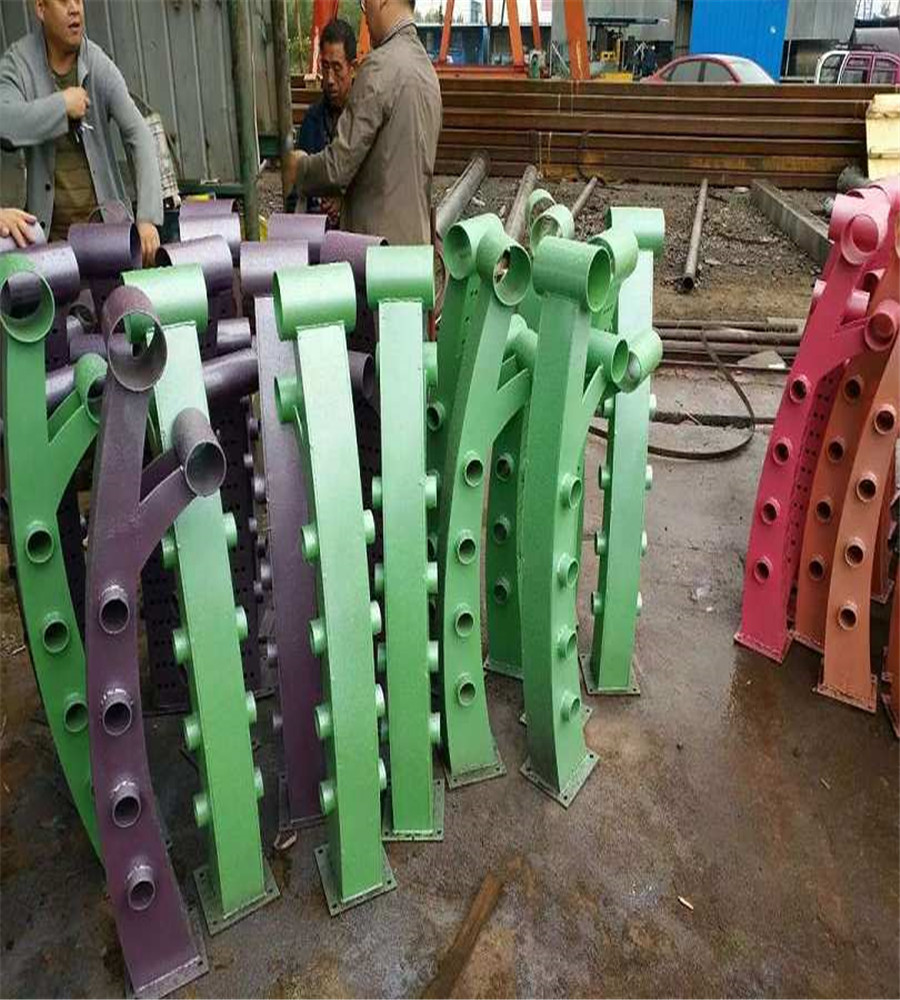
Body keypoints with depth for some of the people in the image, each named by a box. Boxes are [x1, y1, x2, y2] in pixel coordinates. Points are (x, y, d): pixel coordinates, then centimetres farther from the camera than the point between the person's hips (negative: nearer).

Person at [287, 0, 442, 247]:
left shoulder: (380, 67, -14)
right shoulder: (427, 66, 13)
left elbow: (338, 167, -16)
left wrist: (300, 165, 5)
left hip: (379, 238, -8)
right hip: (417, 236, 8)